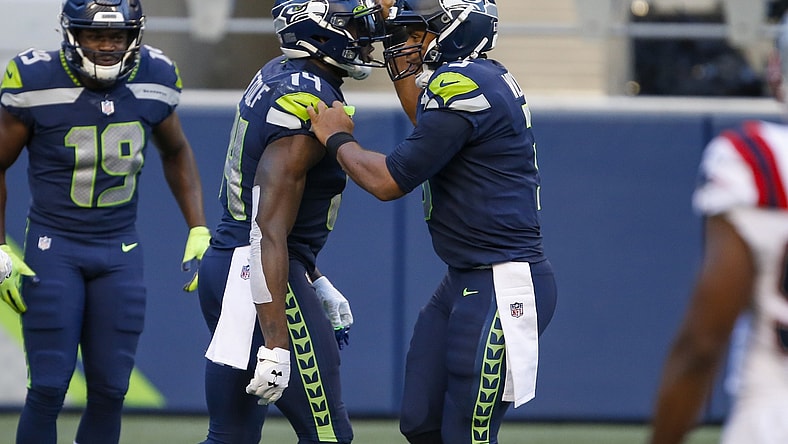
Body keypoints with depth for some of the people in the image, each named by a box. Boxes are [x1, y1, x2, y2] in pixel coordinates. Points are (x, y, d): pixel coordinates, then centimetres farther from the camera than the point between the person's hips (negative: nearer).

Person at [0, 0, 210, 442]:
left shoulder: (153, 81, -4)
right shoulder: (37, 84, -15)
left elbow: (176, 153, 16)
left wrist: (199, 230, 8)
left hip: (121, 251, 3)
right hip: (54, 246, -3)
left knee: (110, 389, 2)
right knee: (49, 388, -7)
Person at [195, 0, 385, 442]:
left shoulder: (277, 76, 11)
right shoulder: (311, 107, -18)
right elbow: (269, 233, -23)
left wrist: (318, 286, 29)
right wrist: (275, 346, -25)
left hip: (223, 268, 10)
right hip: (262, 275, -10)